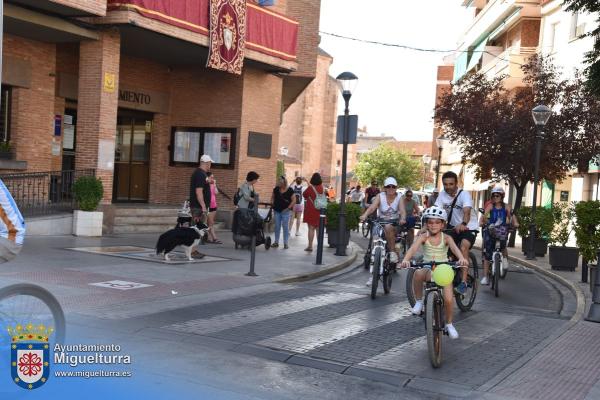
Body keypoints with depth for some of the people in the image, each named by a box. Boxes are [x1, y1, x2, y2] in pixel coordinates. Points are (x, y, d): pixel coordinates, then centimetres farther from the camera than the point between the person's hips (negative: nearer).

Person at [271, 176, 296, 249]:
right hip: (277, 211, 4)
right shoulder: (276, 189, 3)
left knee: (285, 227, -1)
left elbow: (294, 200, -8)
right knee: (277, 227, 10)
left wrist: (288, 208, -13)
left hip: (285, 211, -4)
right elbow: (272, 197, 18)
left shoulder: (289, 190, -9)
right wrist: (272, 203, 3)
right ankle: (276, 242, 18)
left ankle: (285, 243, 4)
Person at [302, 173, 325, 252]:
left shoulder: (310, 188, -13)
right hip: (320, 211, 4)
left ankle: (310, 246, -2)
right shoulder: (322, 188, 1)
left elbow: (304, 195, 0)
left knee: (311, 228, -1)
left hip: (311, 210, -4)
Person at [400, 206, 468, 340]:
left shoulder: (446, 238, -5)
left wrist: (461, 258, -48)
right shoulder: (424, 237, -5)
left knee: (448, 299, -14)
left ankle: (449, 324, 15)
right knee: (418, 273, -36)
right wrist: (406, 259, -44)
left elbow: (454, 248, -25)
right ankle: (419, 301, -13)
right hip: (427, 269, 0)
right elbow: (413, 248, -23)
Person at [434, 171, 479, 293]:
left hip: (469, 227, -6)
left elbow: (467, 211, -37)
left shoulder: (464, 194, -20)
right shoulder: (442, 194, -5)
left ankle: (464, 281, -30)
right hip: (453, 227, 6)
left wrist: (463, 224, -59)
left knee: (463, 248, -31)